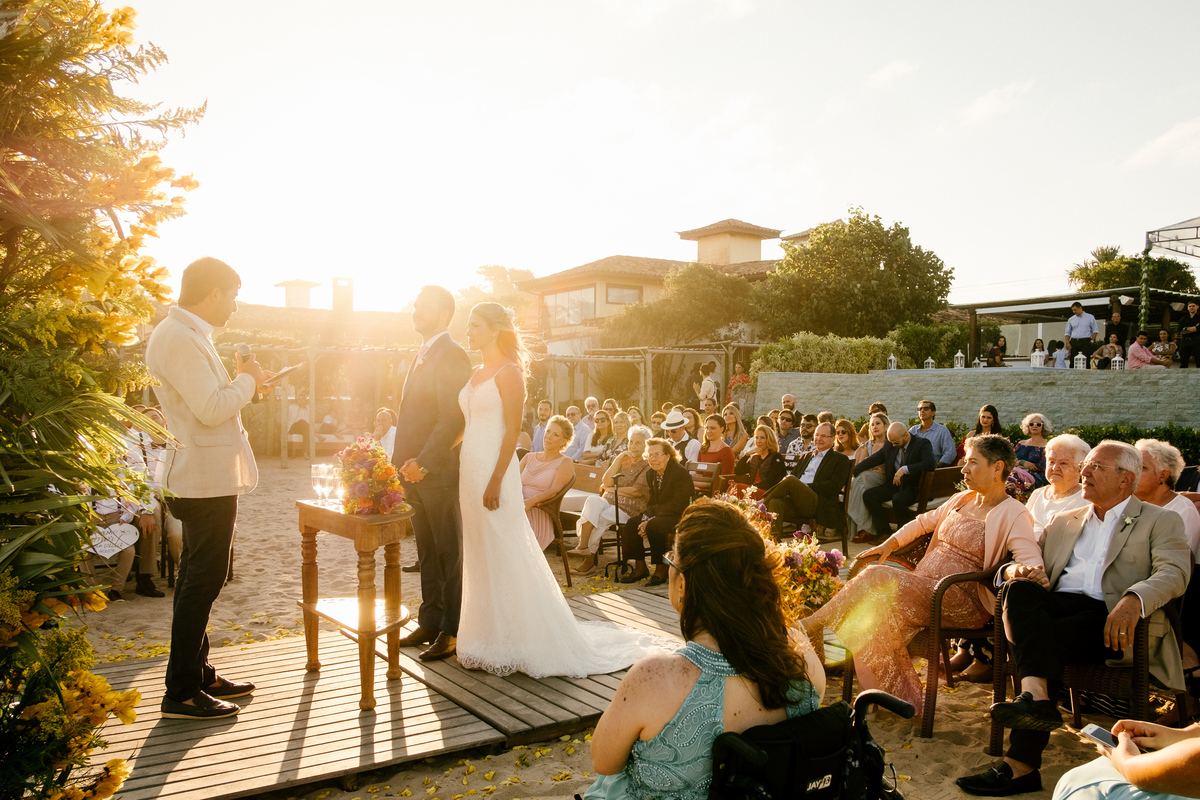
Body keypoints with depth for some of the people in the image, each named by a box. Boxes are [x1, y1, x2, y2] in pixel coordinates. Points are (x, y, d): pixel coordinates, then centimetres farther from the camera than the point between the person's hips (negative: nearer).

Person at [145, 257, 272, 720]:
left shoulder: (187, 335, 15)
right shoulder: (179, 339, -18)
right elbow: (211, 409, -25)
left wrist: (243, 383, 10)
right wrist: (246, 380, -10)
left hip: (206, 477, 11)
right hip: (207, 479, -11)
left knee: (198, 579, 17)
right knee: (202, 581, -4)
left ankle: (198, 674, 29)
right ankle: (182, 693, 6)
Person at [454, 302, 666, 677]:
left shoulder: (508, 372, -10)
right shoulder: (476, 373, 15)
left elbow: (512, 431, -15)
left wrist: (495, 482, -20)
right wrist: (464, 477, 14)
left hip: (494, 470, -8)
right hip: (469, 470, 8)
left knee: (504, 555, -1)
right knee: (479, 555, 12)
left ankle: (512, 643, 10)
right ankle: (490, 637, 24)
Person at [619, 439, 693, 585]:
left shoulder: (680, 473, -18)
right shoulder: (651, 474, 7)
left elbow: (677, 506, -22)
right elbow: (652, 502, 10)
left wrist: (650, 521, -24)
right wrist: (645, 519, -14)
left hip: (679, 517, -8)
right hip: (658, 515, 8)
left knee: (654, 526, -33)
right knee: (632, 523, -13)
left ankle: (661, 570, -17)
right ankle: (640, 567, -1)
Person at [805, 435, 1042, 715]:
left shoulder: (1013, 515, -5)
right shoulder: (963, 500, 19)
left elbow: (1033, 563, -18)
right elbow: (924, 521, 30)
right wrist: (890, 543, 17)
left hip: (961, 603, -7)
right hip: (925, 589, 7)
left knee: (878, 579, -25)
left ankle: (806, 625, -18)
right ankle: (901, 695, -13)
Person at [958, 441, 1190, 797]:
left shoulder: (1161, 521, 15)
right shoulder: (1063, 522, 30)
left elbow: (1173, 572, -4)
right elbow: (1028, 561, 24)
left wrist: (1134, 598, -26)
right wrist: (1015, 570, -4)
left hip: (1112, 619, -4)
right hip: (1059, 604, 4)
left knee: (1048, 639, -32)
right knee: (1020, 591, -30)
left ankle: (1020, 764, -33)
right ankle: (1036, 695, -45)